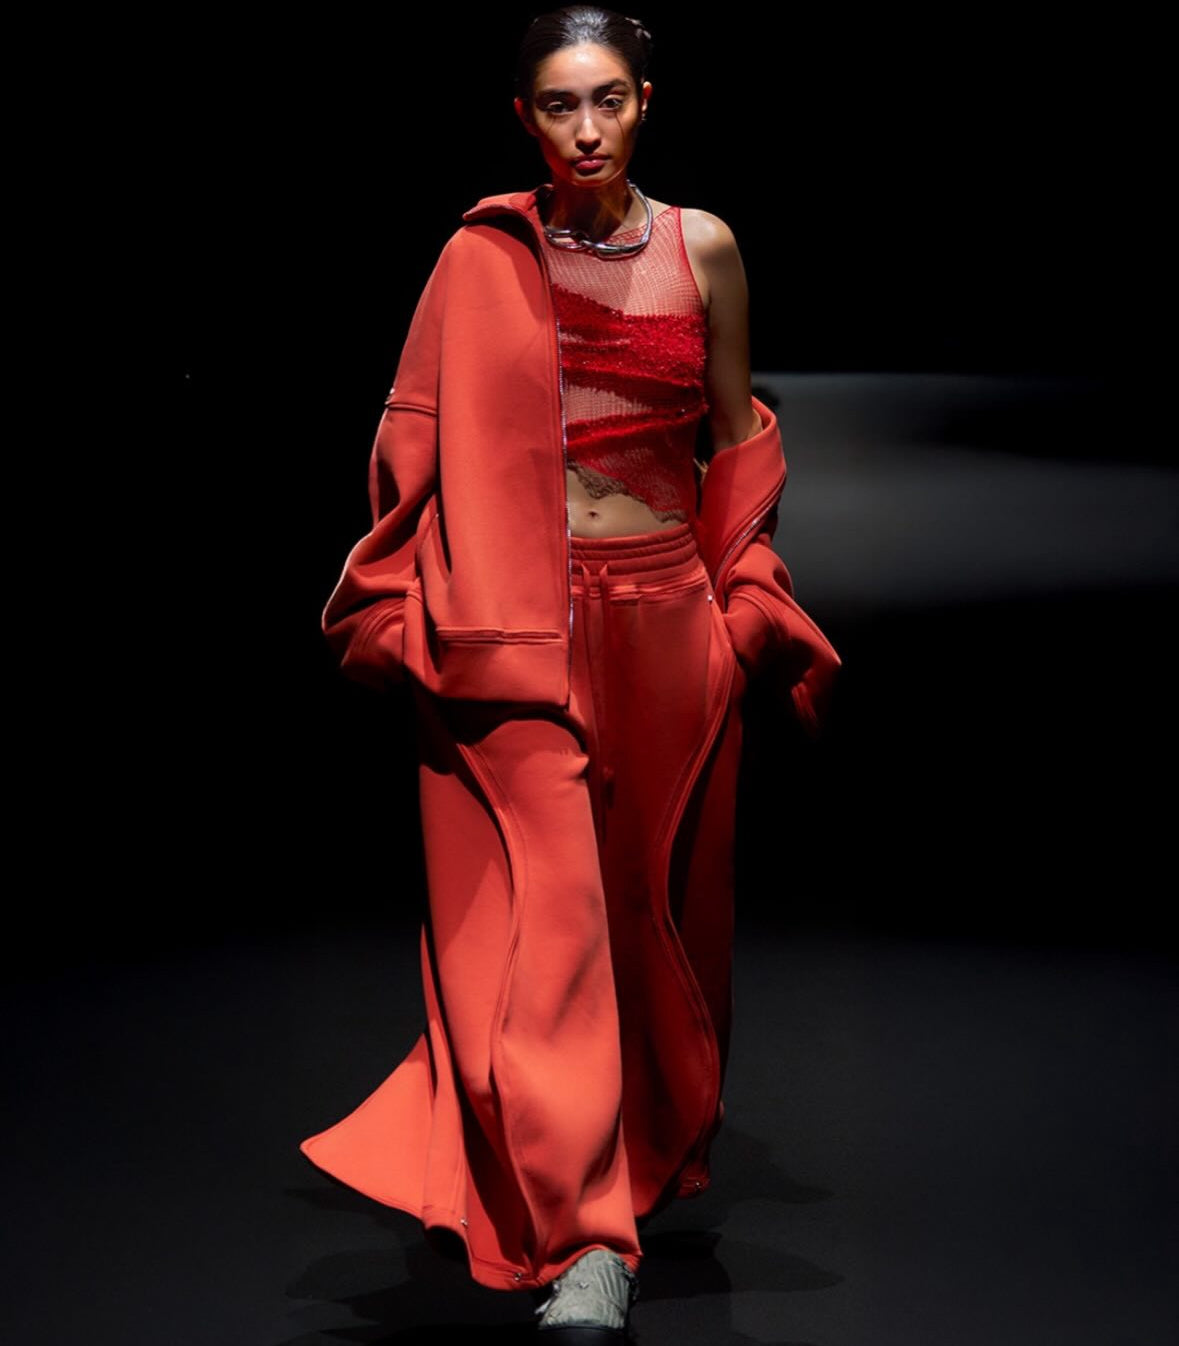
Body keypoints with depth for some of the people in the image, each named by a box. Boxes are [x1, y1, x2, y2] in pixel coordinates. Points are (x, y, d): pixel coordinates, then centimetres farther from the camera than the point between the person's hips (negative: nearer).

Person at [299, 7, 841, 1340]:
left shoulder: (704, 246, 6)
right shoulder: (485, 257, 0)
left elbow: (736, 442, 13)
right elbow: (427, 435, 5)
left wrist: (748, 604, 11)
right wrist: (418, 606, 2)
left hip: (667, 610, 3)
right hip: (523, 618, -2)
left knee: (655, 896, 12)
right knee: (546, 896, -10)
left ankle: (657, 1156, 33)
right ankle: (583, 1234, -9)